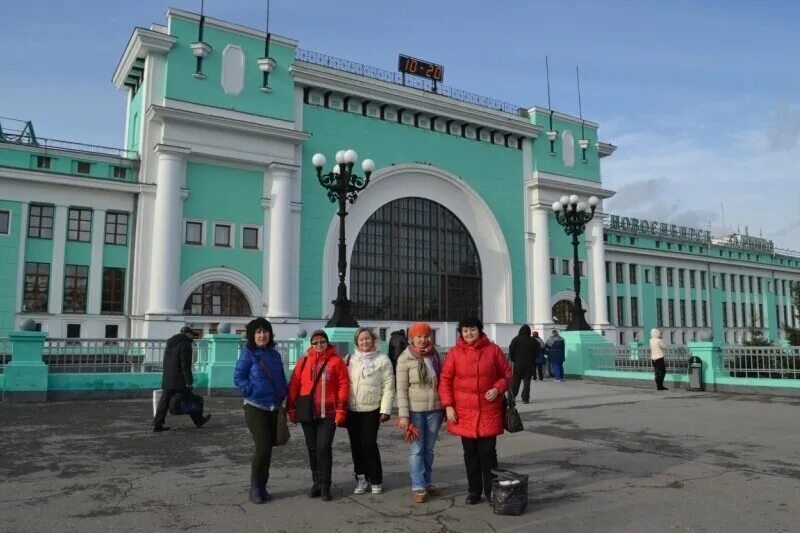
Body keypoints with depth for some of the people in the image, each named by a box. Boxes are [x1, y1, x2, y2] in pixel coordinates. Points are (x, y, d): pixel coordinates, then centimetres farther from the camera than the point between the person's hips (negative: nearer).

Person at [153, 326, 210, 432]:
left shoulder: (170, 343, 17)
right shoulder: (185, 344, -11)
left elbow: (166, 362, 19)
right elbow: (186, 364, -17)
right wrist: (188, 381, -15)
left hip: (167, 379, 7)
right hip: (179, 379, -7)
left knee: (164, 401, 5)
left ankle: (157, 424, 2)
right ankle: (199, 421, 18)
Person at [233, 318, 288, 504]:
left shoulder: (275, 354, 11)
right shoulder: (248, 354, -6)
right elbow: (238, 377, -7)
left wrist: (284, 393, 5)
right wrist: (253, 391, -13)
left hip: (274, 407, 6)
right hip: (255, 407, -5)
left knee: (268, 447, 9)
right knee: (262, 447, -12)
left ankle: (262, 487, 21)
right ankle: (255, 488, 4)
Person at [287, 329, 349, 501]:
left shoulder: (336, 361, -1)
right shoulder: (303, 361, 5)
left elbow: (344, 385, -4)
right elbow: (294, 385, 6)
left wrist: (341, 410, -9)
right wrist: (291, 408, 2)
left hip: (328, 414, -3)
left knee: (324, 448, -7)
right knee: (312, 448, 11)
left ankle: (325, 486, 6)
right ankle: (316, 482, 24)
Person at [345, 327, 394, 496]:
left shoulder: (382, 359, -1)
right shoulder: (349, 359, 8)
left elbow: (388, 386, -4)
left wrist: (385, 409, -9)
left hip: (372, 410, -3)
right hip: (352, 410, 4)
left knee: (369, 444, -6)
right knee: (356, 445, 8)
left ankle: (376, 480, 11)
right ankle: (361, 479, 22)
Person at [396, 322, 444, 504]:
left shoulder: (434, 355, 4)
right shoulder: (405, 359, -8)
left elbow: (442, 380, 12)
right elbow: (401, 388, -10)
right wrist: (403, 414, -15)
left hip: (435, 409, 4)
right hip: (415, 410, -4)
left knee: (429, 448, 13)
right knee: (416, 449, -2)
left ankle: (427, 482, 25)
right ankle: (418, 487, 5)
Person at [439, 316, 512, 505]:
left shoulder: (493, 350, 0)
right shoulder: (454, 353, -1)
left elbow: (507, 374, 8)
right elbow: (445, 380, 2)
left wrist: (498, 389, -10)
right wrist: (448, 406, -4)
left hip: (489, 411, -1)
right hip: (464, 412, 1)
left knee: (488, 451, 2)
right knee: (470, 453, 10)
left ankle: (491, 490, 17)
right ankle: (474, 490, 24)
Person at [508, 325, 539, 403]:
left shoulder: (516, 339, -4)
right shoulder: (533, 341, 2)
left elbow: (511, 351, -6)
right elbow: (538, 353, 6)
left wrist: (513, 360, 7)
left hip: (518, 364, -1)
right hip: (529, 365, 1)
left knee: (515, 381, 9)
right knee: (527, 382, 4)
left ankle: (512, 396, 10)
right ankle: (525, 399, 0)